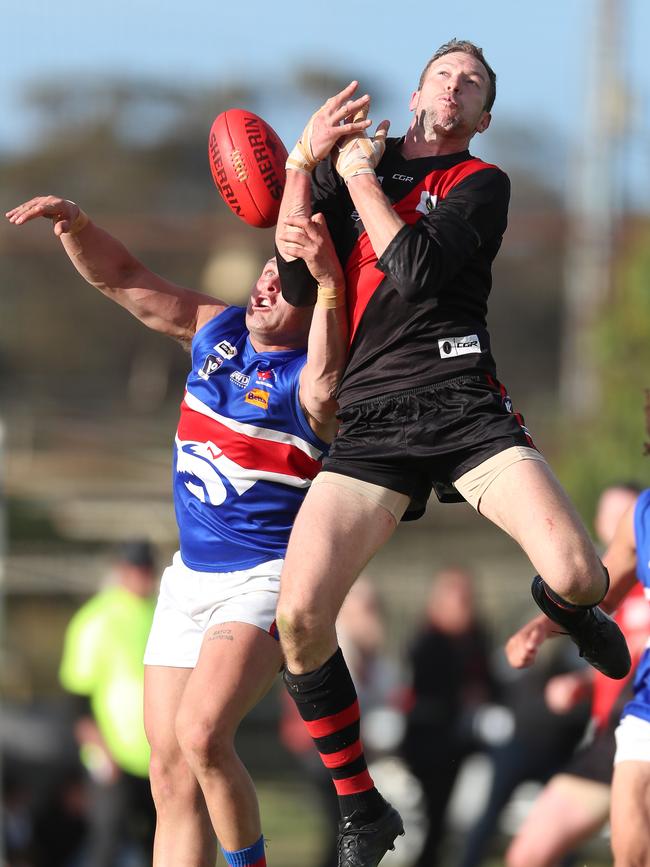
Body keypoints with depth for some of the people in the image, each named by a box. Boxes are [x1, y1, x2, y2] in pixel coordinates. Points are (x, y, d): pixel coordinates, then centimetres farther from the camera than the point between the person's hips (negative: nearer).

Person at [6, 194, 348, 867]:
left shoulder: (305, 377, -13)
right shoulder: (216, 331, 7)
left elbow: (324, 386, -38)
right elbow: (121, 278, 10)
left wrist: (328, 284, -44)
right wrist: (74, 224, -7)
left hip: (269, 578, -7)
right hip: (191, 577, 7)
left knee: (201, 734, -28)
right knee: (171, 773, 1)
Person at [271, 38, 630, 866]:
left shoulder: (480, 183, 8)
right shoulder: (343, 162, 18)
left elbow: (417, 269, -11)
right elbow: (296, 287, 7)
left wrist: (357, 175, -2)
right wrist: (302, 166, 2)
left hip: (464, 409, -2)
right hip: (370, 421, 2)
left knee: (580, 578, -21)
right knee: (299, 618, -17)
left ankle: (557, 604, 22)